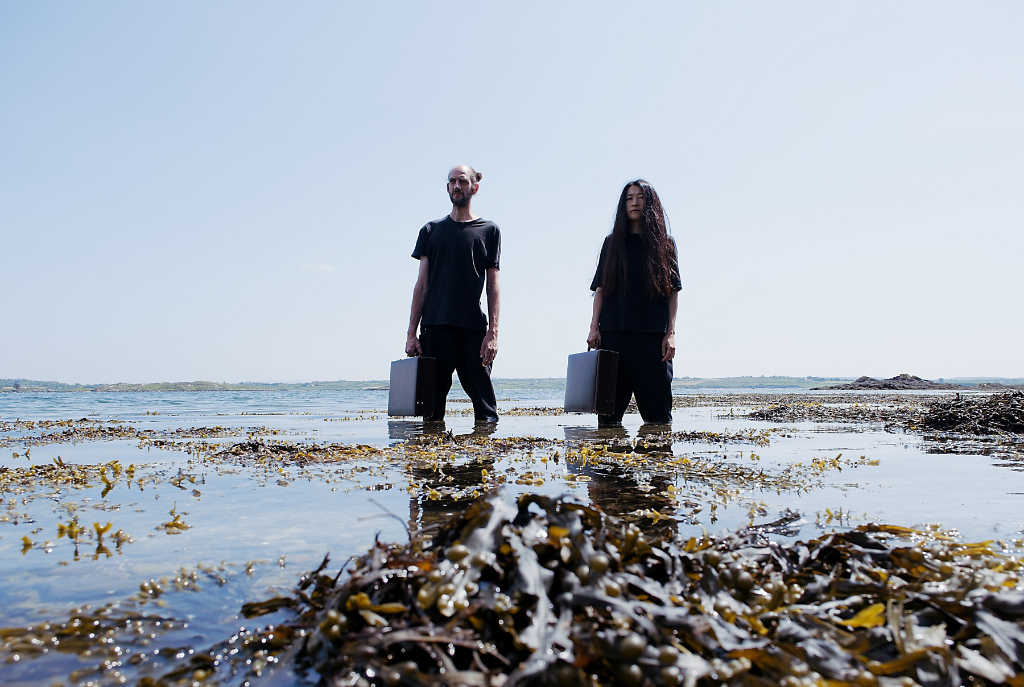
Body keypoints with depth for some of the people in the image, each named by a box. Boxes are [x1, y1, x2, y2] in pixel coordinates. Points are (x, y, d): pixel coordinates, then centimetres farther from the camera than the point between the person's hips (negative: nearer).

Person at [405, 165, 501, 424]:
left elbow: (493, 286, 5)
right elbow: (422, 284, 10)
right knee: (432, 404, 4)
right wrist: (412, 332, 3)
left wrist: (493, 332, -6)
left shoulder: (488, 231, 9)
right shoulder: (431, 230, 14)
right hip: (434, 327, 2)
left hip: (474, 328, -2)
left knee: (482, 400, -3)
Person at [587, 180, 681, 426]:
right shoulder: (613, 242, 15)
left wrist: (671, 333, -4)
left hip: (653, 334, -1)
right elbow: (600, 288, 11)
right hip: (613, 332, 1)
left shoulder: (664, 243, 11)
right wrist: (594, 328, 1)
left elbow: (673, 292, 6)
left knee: (656, 407, -2)